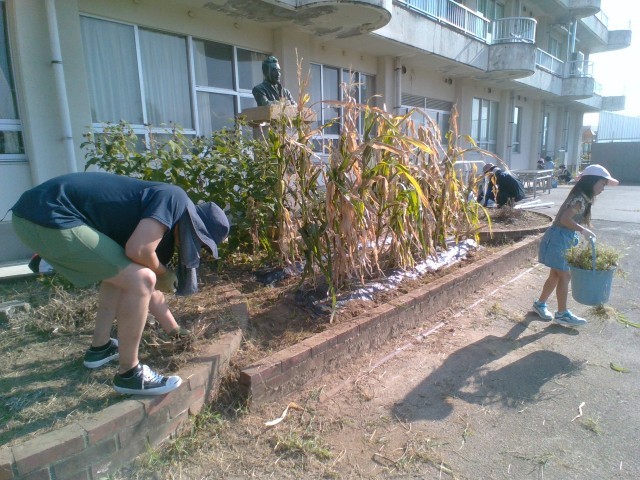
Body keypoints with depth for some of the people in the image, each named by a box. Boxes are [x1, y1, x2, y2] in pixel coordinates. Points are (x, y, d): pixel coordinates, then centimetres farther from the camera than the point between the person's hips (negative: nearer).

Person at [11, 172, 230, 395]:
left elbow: (151, 292, 29)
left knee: (120, 271, 25)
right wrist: (163, 274, 1)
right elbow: (138, 250, -21)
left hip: (40, 214, 11)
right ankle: (129, 374, 4)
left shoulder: (160, 226, 19)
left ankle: (100, 348, 32)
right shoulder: (175, 199, -6)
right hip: (49, 218, -11)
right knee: (139, 280, -11)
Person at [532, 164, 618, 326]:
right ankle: (562, 314, 11)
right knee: (565, 276, 0)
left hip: (563, 239, 10)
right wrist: (583, 230, -24)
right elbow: (565, 219, -29)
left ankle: (540, 303, 29)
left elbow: (572, 219, 13)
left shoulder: (582, 198, 12)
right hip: (558, 239, -10)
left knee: (556, 275, 16)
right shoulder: (580, 199, -18)